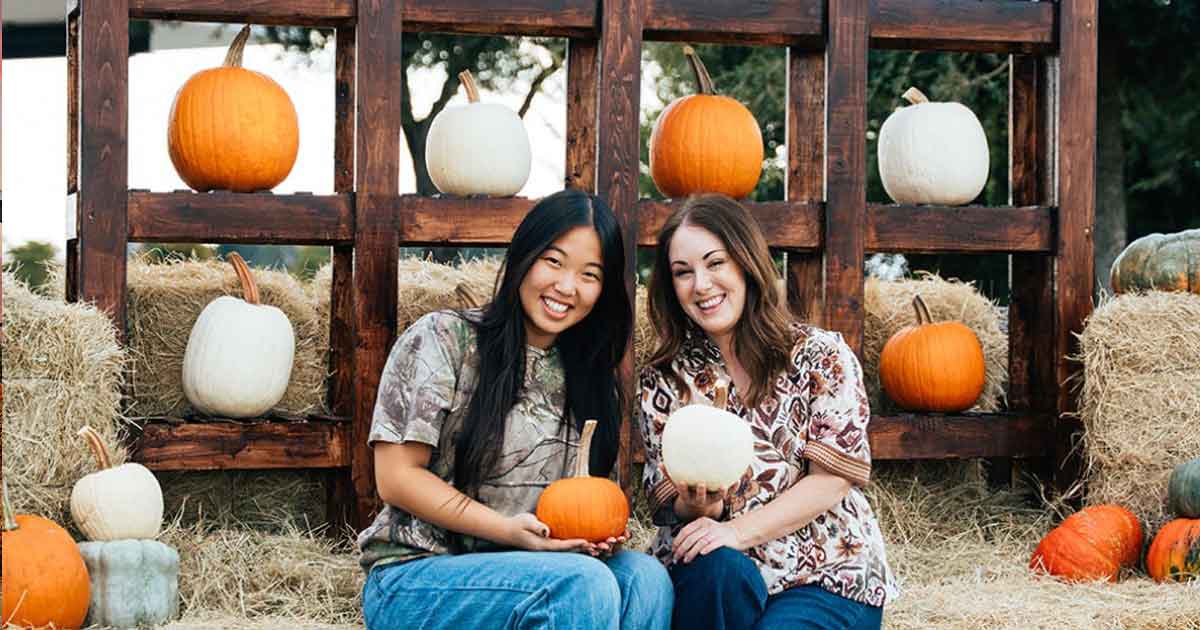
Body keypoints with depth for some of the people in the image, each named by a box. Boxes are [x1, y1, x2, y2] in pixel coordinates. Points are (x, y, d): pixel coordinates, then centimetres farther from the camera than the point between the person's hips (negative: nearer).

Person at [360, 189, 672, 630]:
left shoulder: (588, 377, 13)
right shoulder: (442, 339, -4)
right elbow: (396, 479, -9)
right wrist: (508, 530, -18)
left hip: (526, 570, 6)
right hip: (416, 578, -5)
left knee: (644, 577, -25)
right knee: (582, 583, -32)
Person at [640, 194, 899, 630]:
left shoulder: (821, 357, 0)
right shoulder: (664, 378, 7)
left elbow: (831, 480, -7)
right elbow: (666, 502, 5)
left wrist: (738, 530, -19)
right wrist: (696, 505, -20)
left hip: (828, 577, -2)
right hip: (706, 574, 2)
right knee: (717, 569, -34)